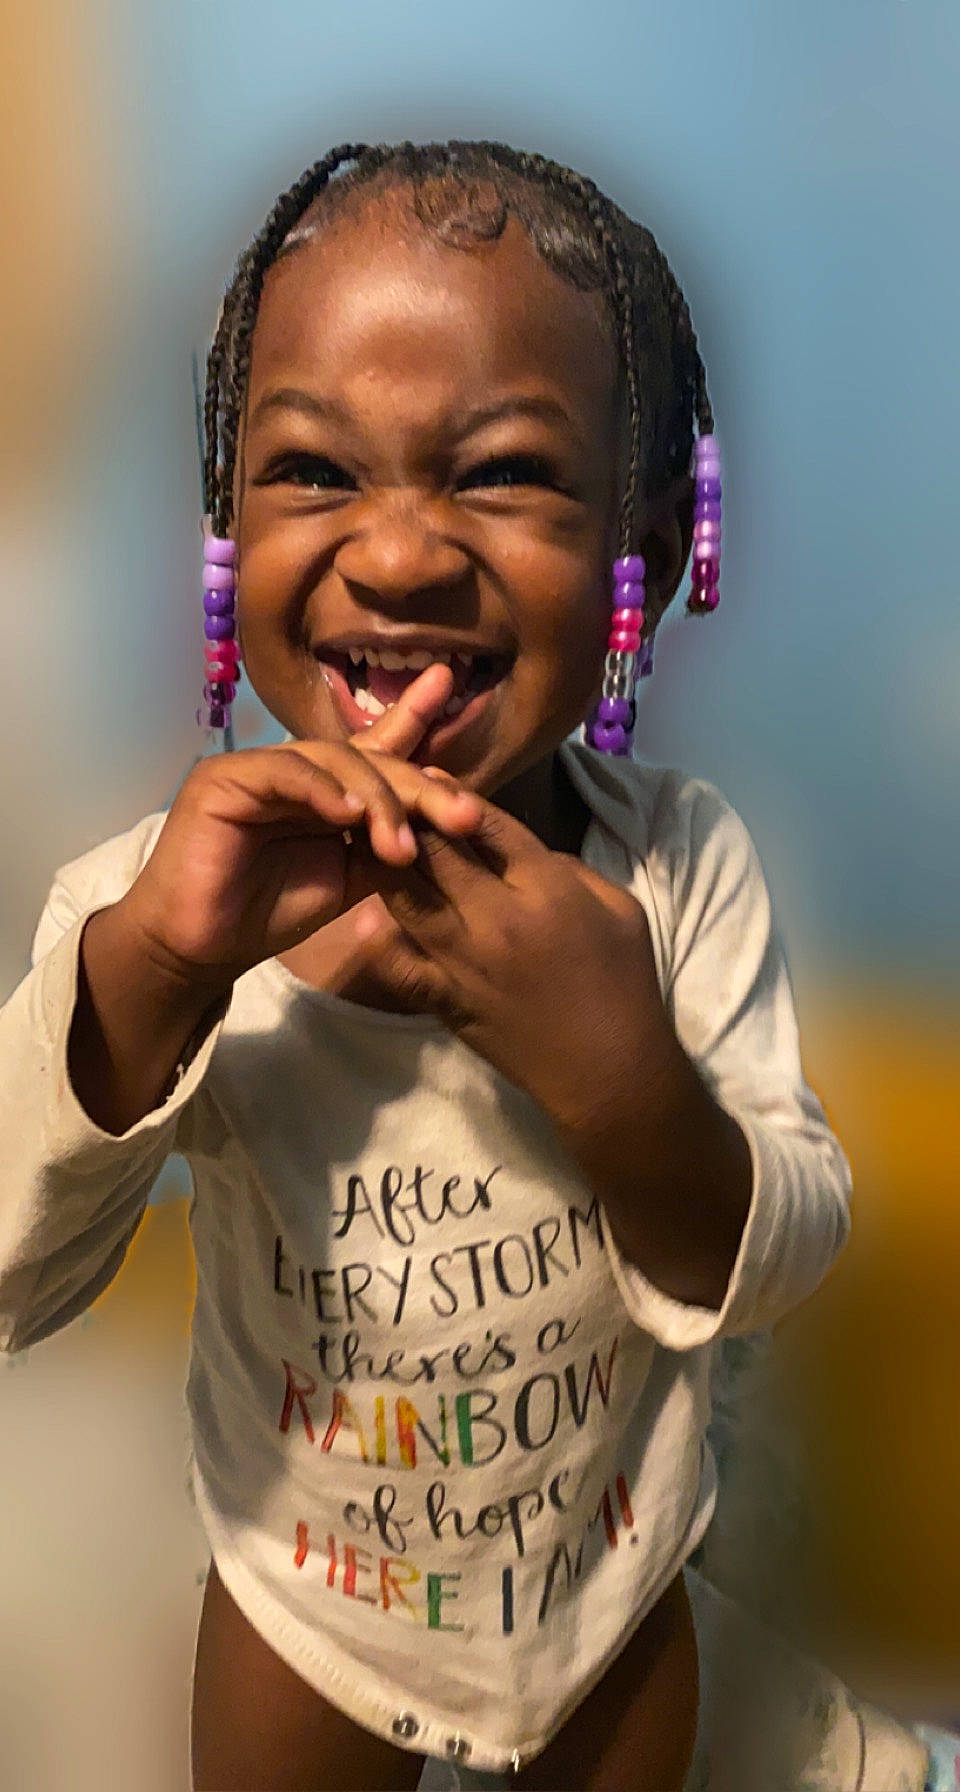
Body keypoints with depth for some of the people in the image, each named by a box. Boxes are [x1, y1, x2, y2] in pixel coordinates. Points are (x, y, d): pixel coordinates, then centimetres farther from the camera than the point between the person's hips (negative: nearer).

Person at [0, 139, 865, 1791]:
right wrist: (149, 974, -44)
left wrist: (617, 1078, -37)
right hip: (302, 1615, 0)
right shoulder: (154, 908, -23)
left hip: (616, 1594, 1)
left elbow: (784, 1266, -17)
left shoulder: (683, 866, -20)